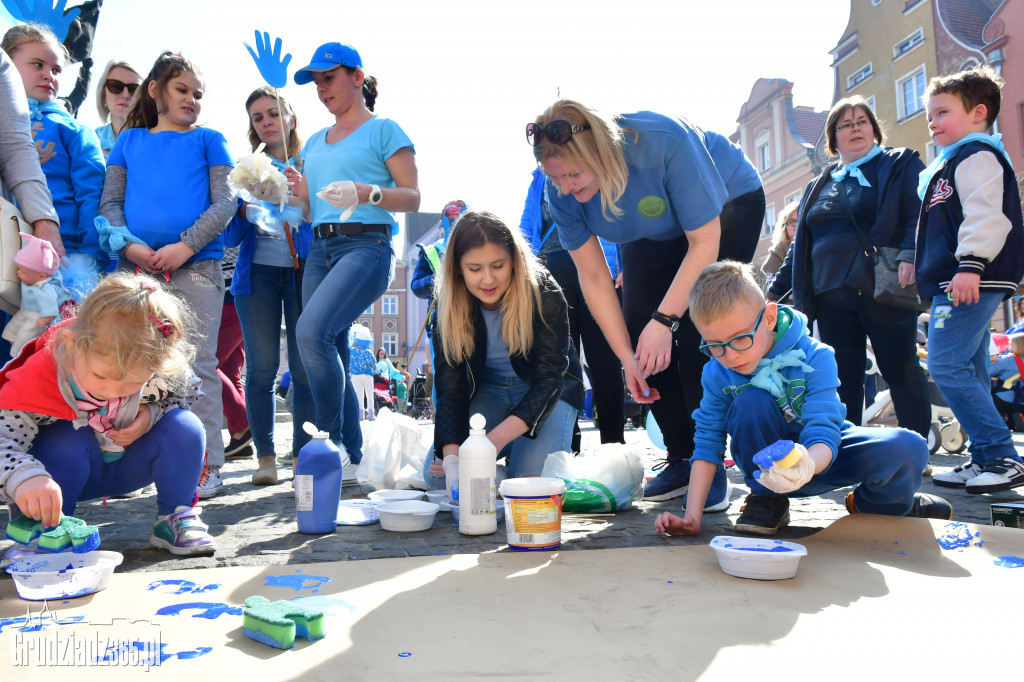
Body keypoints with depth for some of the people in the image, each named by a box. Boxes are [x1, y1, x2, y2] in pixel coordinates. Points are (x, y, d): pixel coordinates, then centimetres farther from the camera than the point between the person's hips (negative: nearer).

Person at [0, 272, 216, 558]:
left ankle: (175, 518, -4)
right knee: (66, 441, -35)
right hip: (66, 471, -2)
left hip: (129, 466, 2)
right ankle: (47, 533, -11)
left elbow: (187, 394, -3)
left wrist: (151, 414, -24)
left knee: (184, 427, -23)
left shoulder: (161, 370, -25)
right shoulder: (39, 376, -33)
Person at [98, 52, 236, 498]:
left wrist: (186, 246, -11)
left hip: (195, 266, -2)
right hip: (135, 267, 3)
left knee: (198, 364, -5)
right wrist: (128, 244, -8)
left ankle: (206, 464, -1)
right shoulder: (130, 139, 19)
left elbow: (224, 203, 2)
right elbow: (110, 202, 12)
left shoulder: (207, 140, 13)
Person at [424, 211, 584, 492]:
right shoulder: (448, 306, -17)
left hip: (546, 391, -3)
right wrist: (451, 456, -38)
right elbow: (450, 387, -20)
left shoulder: (544, 294, -25)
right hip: (488, 390, 3)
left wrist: (496, 437, -44)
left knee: (532, 478, -26)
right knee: (437, 475, -14)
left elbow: (549, 378, -28)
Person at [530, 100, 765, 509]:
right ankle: (681, 460, 5)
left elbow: (705, 244, -33)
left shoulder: (665, 142, -39)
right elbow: (593, 276, -18)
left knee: (696, 330, -21)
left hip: (726, 207, -5)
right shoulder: (561, 191, -24)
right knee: (637, 328, -9)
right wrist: (627, 357, -21)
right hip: (652, 233, 5)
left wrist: (665, 319, -38)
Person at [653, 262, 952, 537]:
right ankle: (768, 499, -7)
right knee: (750, 401, -32)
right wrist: (692, 516, -20)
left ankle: (870, 503, 10)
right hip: (770, 461, 0)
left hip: (819, 456, 0)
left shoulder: (814, 358, -23)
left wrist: (807, 465, -57)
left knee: (908, 448, -28)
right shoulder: (716, 374, -15)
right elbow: (708, 441, -12)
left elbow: (823, 435, -32)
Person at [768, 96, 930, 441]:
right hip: (832, 296, 4)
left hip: (883, 289, -4)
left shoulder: (901, 164, 9)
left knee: (900, 370, 0)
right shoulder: (819, 185, 22)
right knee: (842, 379, 5)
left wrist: (909, 255, -24)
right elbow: (801, 244, 23)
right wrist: (776, 290, 18)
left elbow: (919, 213, -5)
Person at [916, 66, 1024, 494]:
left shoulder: (977, 155, -5)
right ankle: (985, 460, 14)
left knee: (947, 365, -16)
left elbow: (985, 213, -19)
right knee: (968, 372, 9)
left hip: (972, 280, -11)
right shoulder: (950, 162, 25)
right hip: (953, 283, 11)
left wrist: (970, 264, -28)